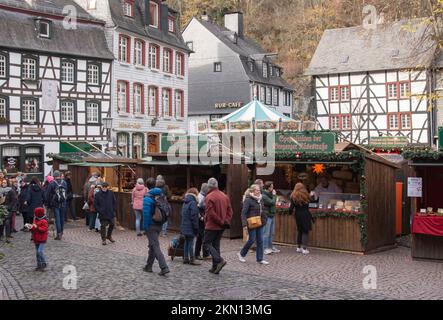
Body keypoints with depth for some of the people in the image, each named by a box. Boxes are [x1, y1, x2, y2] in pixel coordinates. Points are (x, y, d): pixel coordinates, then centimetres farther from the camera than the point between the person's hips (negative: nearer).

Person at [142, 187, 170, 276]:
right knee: (152, 246, 19)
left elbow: (146, 213, -20)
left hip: (151, 226, -6)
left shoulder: (147, 200, -12)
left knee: (155, 247, -7)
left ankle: (164, 268, -16)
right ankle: (149, 266, 28)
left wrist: (145, 226, -13)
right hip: (159, 226, 6)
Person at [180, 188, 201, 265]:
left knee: (186, 242, 14)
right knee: (191, 243, -4)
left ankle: (186, 258, 19)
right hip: (190, 227, -8)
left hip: (184, 227, 8)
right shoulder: (193, 203, -15)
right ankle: (192, 260, -1)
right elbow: (194, 217, -19)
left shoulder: (185, 203, 12)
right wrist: (196, 228, -14)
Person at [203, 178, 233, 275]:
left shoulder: (209, 197, -14)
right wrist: (226, 222, 1)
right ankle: (215, 267, 15)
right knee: (216, 244, 15)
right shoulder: (225, 196, 8)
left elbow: (211, 213, -20)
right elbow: (230, 210, 7)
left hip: (212, 226, -7)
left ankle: (219, 260, -15)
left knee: (207, 243, 2)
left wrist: (221, 222, -12)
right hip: (221, 227, 7)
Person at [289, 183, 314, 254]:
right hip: (305, 215, -3)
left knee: (299, 230, 16)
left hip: (298, 215, 3)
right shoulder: (305, 195, -8)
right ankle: (304, 248, -3)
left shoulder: (293, 196, -5)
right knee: (305, 231, 2)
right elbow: (308, 205, -3)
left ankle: (299, 247, 21)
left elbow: (291, 207, -8)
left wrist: (290, 212, 13)